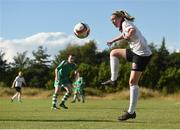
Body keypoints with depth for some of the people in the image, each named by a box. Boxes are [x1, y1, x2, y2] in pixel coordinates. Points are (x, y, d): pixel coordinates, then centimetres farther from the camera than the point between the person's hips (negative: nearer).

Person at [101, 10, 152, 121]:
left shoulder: (126, 23, -9)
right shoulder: (124, 27, 17)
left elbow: (133, 30, -33)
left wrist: (127, 36, -16)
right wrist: (112, 41, 44)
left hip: (142, 55, -10)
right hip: (135, 52, 10)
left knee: (133, 82, -8)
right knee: (114, 53, 18)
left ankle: (131, 112, -5)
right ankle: (113, 80, 15)